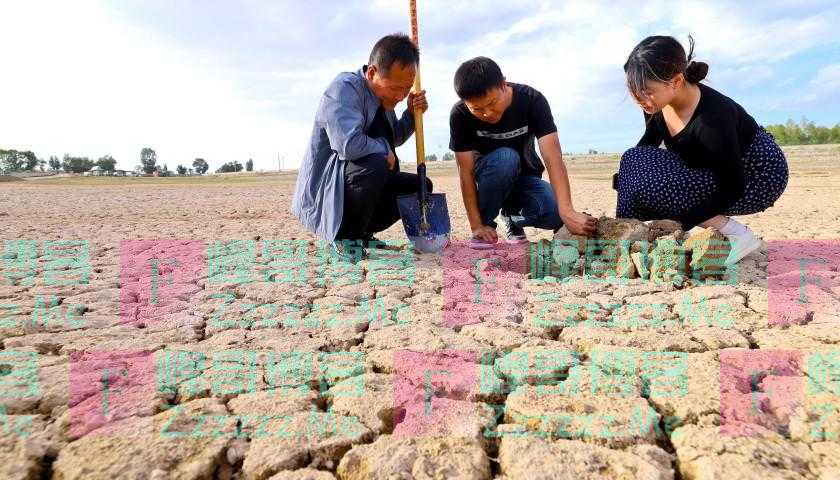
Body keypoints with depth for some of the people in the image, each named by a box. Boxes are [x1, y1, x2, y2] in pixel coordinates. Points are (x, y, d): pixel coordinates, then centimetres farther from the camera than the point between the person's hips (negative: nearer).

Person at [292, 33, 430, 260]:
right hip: (322, 194, -9)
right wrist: (384, 148, -16)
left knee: (421, 186, 6)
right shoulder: (344, 88, -20)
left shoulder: (383, 93, 8)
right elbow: (349, 144, -35)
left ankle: (361, 232, 11)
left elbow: (395, 139, 23)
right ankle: (343, 237, -12)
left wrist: (412, 113, 5)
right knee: (374, 165, -36)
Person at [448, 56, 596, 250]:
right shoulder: (460, 115, -23)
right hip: (488, 178, -1)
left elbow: (553, 158, -33)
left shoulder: (532, 100, -24)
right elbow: (466, 172, -22)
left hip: (524, 177, 1)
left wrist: (567, 212, -46)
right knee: (505, 158, -36)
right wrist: (476, 226, -26)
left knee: (554, 214, -29)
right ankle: (486, 222, -13)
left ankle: (513, 216, 5)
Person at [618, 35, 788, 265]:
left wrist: (678, 224, -29)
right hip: (713, 171, 7)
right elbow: (649, 143, 9)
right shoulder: (655, 106, -13)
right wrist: (622, 179, -1)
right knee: (634, 160, -11)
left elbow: (733, 188, -26)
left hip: (760, 178, -7)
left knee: (649, 185, -28)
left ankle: (736, 234, -14)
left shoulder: (713, 117, -34)